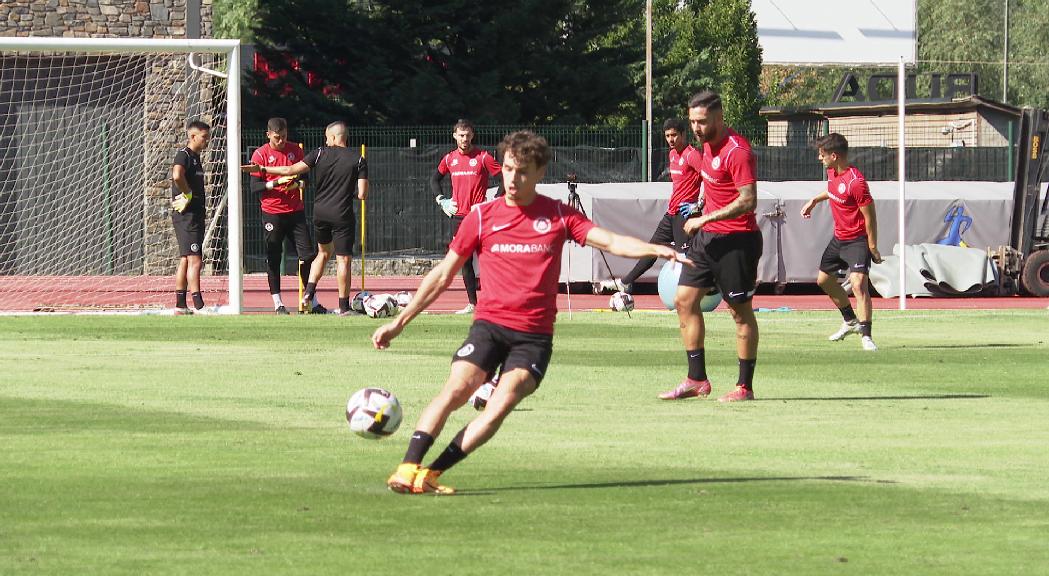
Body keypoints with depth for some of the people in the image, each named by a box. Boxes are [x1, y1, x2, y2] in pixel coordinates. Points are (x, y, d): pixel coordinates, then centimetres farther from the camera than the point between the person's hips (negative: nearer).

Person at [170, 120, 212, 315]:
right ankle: (199, 306, -16)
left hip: (195, 215, 10)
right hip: (186, 215, -10)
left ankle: (180, 306, 16)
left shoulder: (195, 158, 17)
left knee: (185, 260, 12)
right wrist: (187, 195, -20)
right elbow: (177, 175, -33)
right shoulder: (183, 155, -13)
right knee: (194, 260, -13)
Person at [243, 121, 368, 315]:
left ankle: (309, 293, 10)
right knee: (343, 259, 0)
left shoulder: (320, 154, -1)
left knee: (324, 252, 23)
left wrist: (261, 169, 5)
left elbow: (291, 170, -3)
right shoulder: (358, 160, -4)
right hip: (342, 215, -3)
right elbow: (362, 194, -9)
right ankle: (344, 307, 0)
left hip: (320, 212, 3)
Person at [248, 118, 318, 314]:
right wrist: (276, 183, -21)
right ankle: (278, 303, 6)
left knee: (308, 254, 0)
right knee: (273, 259, 0)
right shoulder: (260, 154, -3)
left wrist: (297, 183, -7)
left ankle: (312, 300, 8)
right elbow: (255, 186, -6)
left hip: (296, 211, 3)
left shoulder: (295, 149, 7)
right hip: (272, 213, -3)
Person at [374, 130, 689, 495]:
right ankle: (407, 468, -25)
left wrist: (655, 250, -22)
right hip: (490, 323, 0)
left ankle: (431, 474, -19)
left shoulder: (558, 215, 6)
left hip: (535, 334, 0)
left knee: (503, 403, -20)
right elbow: (442, 275, 12)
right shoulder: (482, 216, 7)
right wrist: (400, 321, 10)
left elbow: (611, 242, -2)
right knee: (457, 389, -22)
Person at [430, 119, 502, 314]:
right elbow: (435, 179, 25)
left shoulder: (483, 157, -5)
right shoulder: (450, 159, 9)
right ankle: (472, 304, 12)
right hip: (458, 215, 5)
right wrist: (440, 199, 11)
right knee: (465, 261, 7)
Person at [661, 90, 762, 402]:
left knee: (740, 311, -1)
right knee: (684, 301, 6)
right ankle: (696, 380, 11)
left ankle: (745, 386, 6)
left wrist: (705, 219, -23)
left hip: (736, 240, -9)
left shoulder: (737, 151, -19)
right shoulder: (708, 143, 9)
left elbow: (748, 201, -24)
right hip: (707, 236, 9)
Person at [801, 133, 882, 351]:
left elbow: (870, 216, -22)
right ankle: (850, 321, 39)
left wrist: (873, 247, -19)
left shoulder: (856, 182, -26)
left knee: (858, 283, -24)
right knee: (824, 280, 21)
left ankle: (865, 335, -23)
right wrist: (815, 200, 25)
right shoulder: (832, 173, 1)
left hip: (857, 241, -10)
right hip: (838, 238, 10)